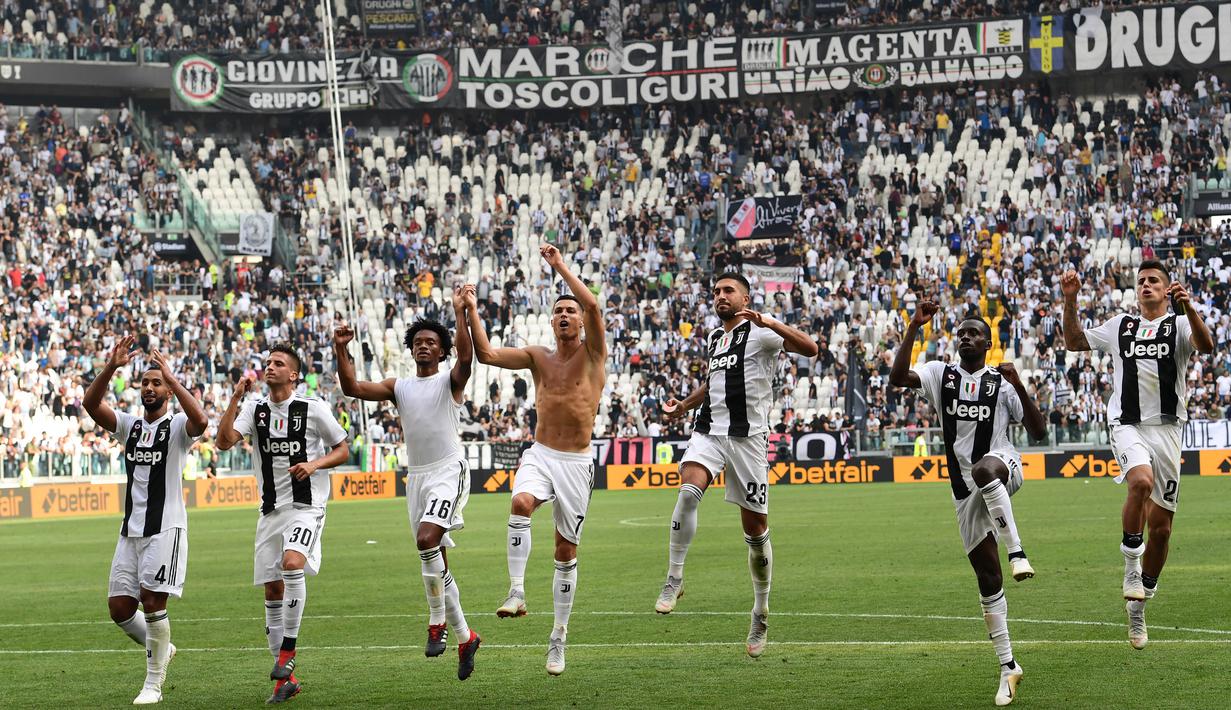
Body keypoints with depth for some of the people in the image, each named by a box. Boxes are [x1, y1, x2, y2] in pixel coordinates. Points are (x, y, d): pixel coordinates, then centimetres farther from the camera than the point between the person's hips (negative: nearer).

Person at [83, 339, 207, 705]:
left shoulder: (177, 425, -1)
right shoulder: (129, 425, 13)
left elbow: (200, 421, -27)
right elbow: (90, 403, -4)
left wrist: (172, 379, -28)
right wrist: (111, 367, -18)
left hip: (165, 527, -6)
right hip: (130, 530, 6)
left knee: (152, 600, -12)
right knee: (119, 607, 4)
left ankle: (153, 684, -2)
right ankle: (161, 649, 30)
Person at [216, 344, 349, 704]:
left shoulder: (313, 409, -4)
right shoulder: (255, 409, 5)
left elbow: (342, 449, 3)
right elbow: (224, 441, -8)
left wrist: (315, 464, -15)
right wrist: (236, 398, -14)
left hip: (305, 507, -5)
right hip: (271, 510, 5)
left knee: (292, 563, -30)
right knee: (272, 590, 5)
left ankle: (288, 649, -17)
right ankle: (285, 679, 14)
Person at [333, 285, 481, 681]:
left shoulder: (450, 382, 0)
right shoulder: (399, 388, 12)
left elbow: (466, 358, -22)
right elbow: (353, 389, 2)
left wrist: (460, 313, -29)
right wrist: (341, 351, -10)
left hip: (449, 472, -6)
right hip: (416, 476, 6)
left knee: (427, 540, -27)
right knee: (434, 560, 7)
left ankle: (438, 621, -14)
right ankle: (464, 637, 15)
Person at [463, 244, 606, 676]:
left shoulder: (592, 353, 0)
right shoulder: (538, 357, 10)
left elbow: (593, 306, -17)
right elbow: (487, 355, 1)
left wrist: (560, 266, -14)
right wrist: (471, 312, -6)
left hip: (577, 462, -1)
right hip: (540, 455, 2)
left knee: (566, 551, 4)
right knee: (521, 504, -33)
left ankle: (559, 636, 14)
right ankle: (517, 592, -32)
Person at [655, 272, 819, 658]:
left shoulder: (760, 332, -2)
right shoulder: (714, 337, 19)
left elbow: (810, 348, -18)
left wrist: (769, 322, -27)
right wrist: (683, 406, 33)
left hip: (748, 437, -4)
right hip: (709, 431, 4)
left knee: (756, 529, 2)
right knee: (688, 490, -27)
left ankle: (761, 612, 17)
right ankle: (674, 579, -20)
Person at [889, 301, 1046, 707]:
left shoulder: (1001, 382, 5)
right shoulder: (940, 375, 8)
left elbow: (1038, 431, 1)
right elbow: (897, 377, -12)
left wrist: (1018, 386, -11)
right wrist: (914, 327, -18)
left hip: (1002, 465, -3)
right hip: (966, 490, 3)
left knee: (983, 470, -43)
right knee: (987, 576, 4)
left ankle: (1016, 552, -46)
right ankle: (1008, 667, 12)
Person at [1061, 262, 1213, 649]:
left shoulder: (1179, 324, 5)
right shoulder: (1120, 325, 15)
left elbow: (1206, 345, -15)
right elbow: (1074, 342, 18)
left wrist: (1186, 306, -31)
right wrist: (1070, 301, 5)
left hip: (1167, 429, 0)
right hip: (1127, 425, 0)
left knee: (1161, 527, 4)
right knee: (1141, 480, -34)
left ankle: (1138, 605, 20)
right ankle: (1131, 566, -18)